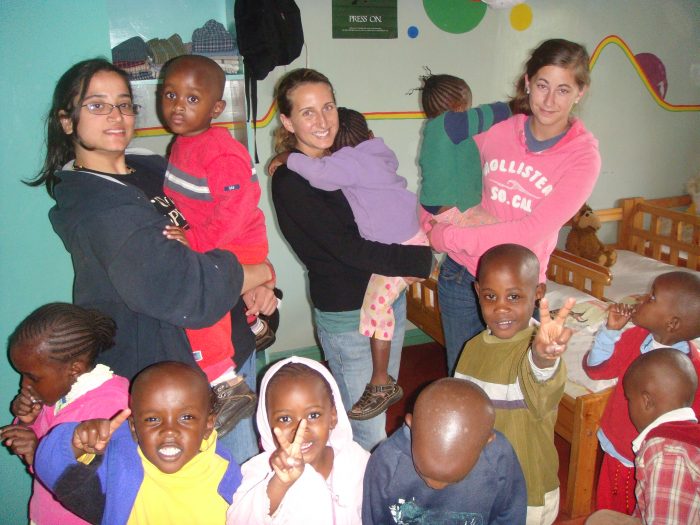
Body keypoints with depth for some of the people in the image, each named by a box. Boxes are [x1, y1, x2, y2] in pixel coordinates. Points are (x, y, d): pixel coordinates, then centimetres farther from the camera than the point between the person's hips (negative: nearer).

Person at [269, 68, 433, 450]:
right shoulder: (290, 181, -17)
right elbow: (346, 247, -22)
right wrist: (421, 260, -18)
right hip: (346, 315, -7)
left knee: (381, 411, 23)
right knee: (369, 435, 4)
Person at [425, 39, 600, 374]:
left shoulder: (583, 156, -10)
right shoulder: (497, 128, -3)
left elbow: (534, 230, -20)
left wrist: (449, 237, -19)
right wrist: (431, 217, 0)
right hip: (461, 274, 2)